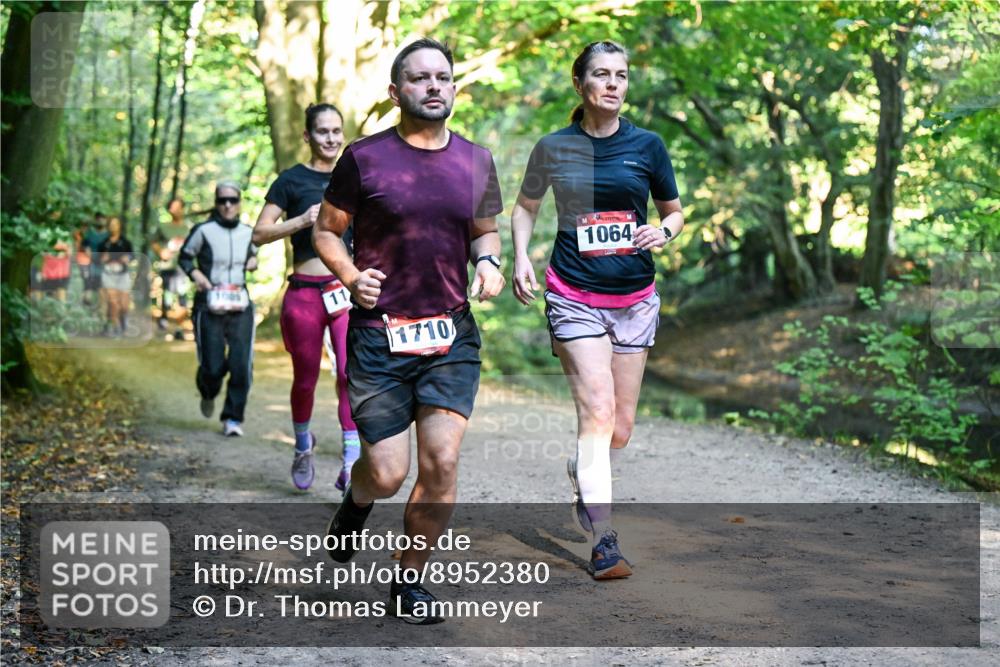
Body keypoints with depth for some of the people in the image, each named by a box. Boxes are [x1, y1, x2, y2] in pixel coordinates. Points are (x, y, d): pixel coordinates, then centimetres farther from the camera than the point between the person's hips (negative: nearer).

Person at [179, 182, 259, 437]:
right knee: (213, 367, -3)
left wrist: (253, 261, 5)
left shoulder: (248, 232, 7)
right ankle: (208, 394, 35)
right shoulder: (203, 230, -5)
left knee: (241, 365, -10)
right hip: (209, 307, -3)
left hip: (239, 307, 3)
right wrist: (196, 274, -12)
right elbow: (185, 256, 6)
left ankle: (233, 418, 4)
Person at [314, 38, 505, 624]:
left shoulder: (477, 161, 8)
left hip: (452, 334, 3)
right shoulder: (364, 158, -2)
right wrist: (351, 276, -13)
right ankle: (356, 501, 35)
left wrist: (488, 262, -1)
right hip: (379, 334, -2)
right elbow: (326, 231, 6)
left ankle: (409, 581, 14)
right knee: (388, 474, -4)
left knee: (442, 461, -7)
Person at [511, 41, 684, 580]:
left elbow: (674, 212, 14)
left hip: (635, 298, 3)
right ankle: (604, 542, -12)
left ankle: (579, 475, 41)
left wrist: (663, 232, -8)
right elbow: (525, 206, 16)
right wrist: (520, 258, 1)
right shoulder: (554, 148, 1)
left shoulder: (647, 145, 3)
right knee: (597, 409, -16)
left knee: (621, 427, 7)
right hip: (574, 297, -2)